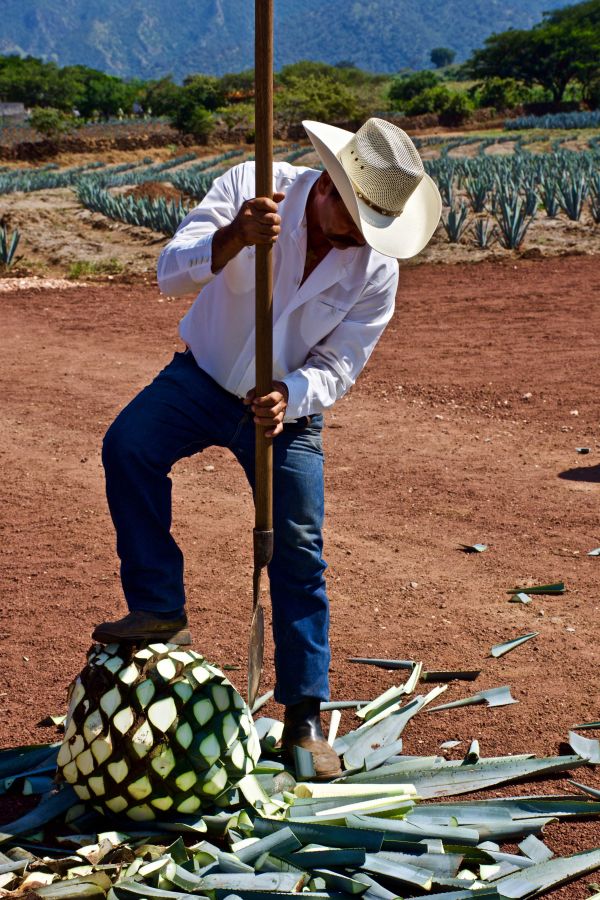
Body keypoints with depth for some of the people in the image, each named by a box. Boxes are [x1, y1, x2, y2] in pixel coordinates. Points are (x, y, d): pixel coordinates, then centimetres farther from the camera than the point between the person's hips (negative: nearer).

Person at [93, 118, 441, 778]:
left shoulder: (377, 267, -14)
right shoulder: (251, 186, -18)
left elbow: (338, 366, -11)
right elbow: (171, 273, -24)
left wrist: (288, 397, -32)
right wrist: (231, 240, -44)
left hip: (288, 405, 0)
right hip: (204, 375, 0)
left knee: (298, 553, -5)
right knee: (127, 445, -29)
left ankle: (304, 720, 8)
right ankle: (160, 610, -16)